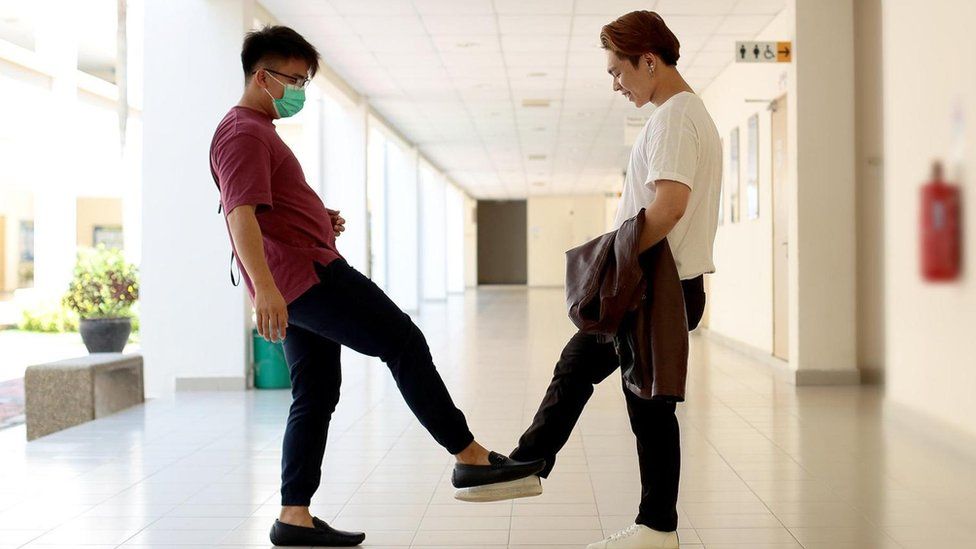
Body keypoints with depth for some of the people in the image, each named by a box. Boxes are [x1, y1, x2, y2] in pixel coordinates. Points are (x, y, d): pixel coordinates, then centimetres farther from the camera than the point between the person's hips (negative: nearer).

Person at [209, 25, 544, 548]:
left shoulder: (257, 131, 24)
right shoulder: (244, 133, -10)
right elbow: (241, 214, -23)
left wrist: (322, 219, 15)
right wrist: (265, 287, -34)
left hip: (298, 286, 11)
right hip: (305, 273, -11)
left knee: (316, 397, 9)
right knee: (404, 343, -8)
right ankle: (471, 458, -4)